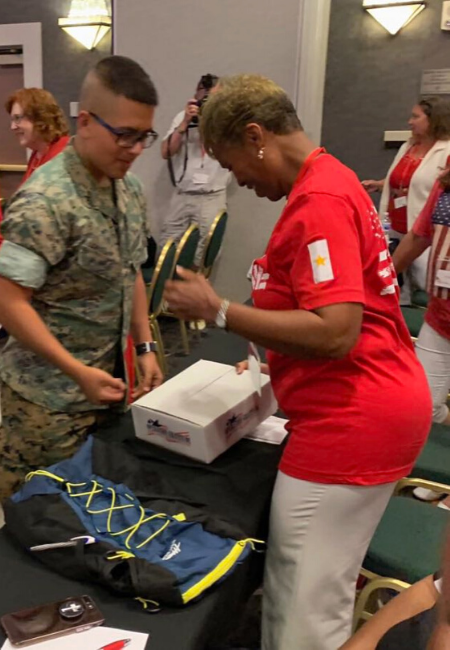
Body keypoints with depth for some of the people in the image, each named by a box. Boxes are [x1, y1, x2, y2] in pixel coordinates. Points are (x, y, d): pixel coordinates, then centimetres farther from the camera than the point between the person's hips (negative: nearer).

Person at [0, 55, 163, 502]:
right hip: (49, 398, -7)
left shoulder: (129, 190, 4)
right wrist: (79, 373, -22)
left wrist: (145, 348, 7)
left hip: (108, 387, 7)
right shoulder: (44, 200, -21)